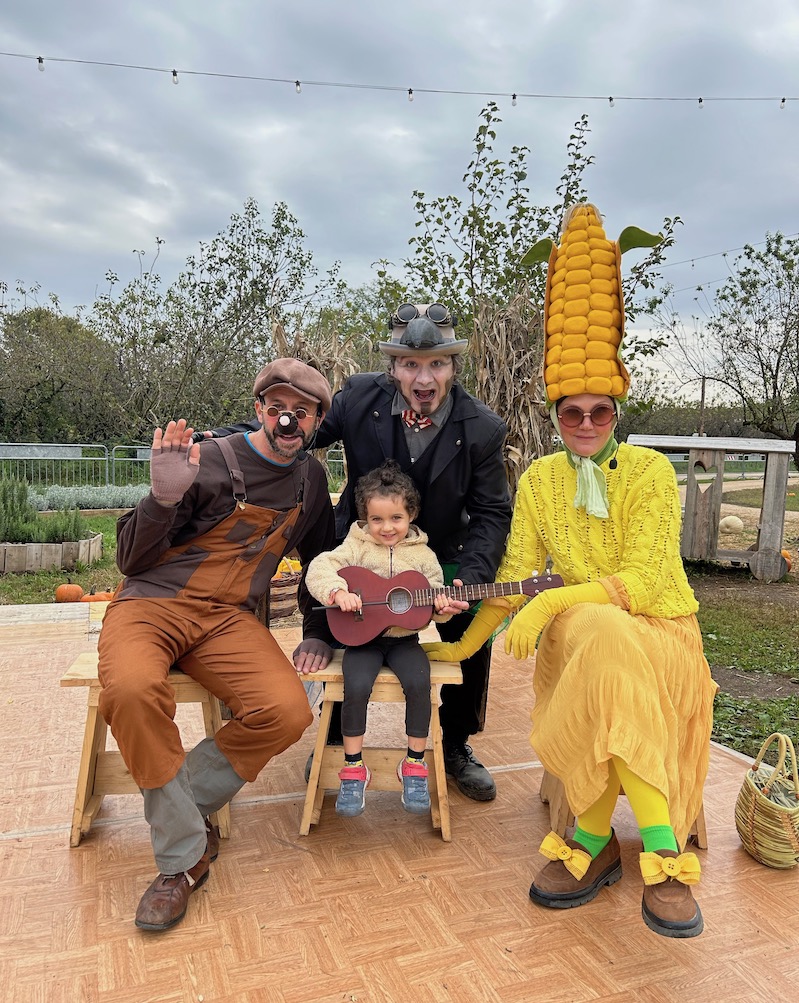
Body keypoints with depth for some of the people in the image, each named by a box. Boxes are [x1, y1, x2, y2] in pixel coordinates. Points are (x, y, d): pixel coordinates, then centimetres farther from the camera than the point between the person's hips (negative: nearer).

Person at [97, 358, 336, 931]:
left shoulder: (311, 480, 10)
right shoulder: (211, 463, -6)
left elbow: (323, 558, 27)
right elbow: (132, 560, -5)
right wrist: (164, 497, -23)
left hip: (229, 618, 4)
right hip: (151, 604, -3)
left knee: (289, 710, -25)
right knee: (133, 690, -36)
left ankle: (178, 810, -1)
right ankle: (185, 855, -12)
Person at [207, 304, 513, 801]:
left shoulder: (483, 428, -17)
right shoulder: (360, 396, -16)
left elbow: (492, 513, -11)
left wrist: (468, 578, -25)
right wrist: (228, 438, -13)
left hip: (441, 557, 0)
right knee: (335, 637, -8)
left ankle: (456, 746, 19)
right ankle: (335, 740, 24)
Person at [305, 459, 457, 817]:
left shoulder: (421, 554, 6)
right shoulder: (356, 547, 1)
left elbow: (434, 599, 6)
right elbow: (319, 568, -11)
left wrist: (442, 608, -16)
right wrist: (337, 591, -28)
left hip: (404, 639, 1)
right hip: (363, 637, -1)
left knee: (419, 682, -24)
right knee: (356, 686, -26)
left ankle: (414, 763, -3)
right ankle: (353, 767, -4)